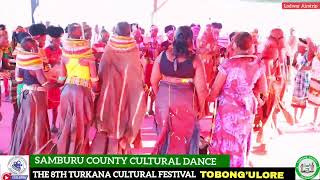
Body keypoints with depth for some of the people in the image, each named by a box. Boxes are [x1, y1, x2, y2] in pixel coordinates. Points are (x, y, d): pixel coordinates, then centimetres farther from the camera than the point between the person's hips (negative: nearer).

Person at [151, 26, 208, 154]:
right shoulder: (194, 59, -13)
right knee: (184, 136, 17)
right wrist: (201, 108, 3)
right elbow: (201, 88, -11)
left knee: (165, 134, 20)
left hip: (164, 100, 3)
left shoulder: (162, 56, -5)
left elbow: (154, 81, 2)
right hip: (185, 102, -2)